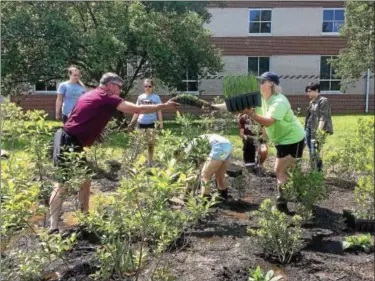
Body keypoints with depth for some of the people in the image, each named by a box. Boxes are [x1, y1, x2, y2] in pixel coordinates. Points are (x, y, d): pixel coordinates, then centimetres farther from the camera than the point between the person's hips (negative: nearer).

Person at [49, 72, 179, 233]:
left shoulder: (92, 95, 18)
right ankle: (53, 228, -11)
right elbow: (137, 109, -12)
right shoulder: (106, 98, -10)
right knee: (63, 184, -11)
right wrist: (164, 106, -5)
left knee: (85, 181, 14)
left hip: (72, 143, 10)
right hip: (68, 143, -10)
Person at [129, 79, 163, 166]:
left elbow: (159, 111, 0)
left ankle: (150, 162, 9)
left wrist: (161, 122, -9)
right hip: (141, 122, 3)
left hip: (151, 122, -3)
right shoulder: (140, 97, 8)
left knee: (151, 143, -1)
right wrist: (132, 122, 9)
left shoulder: (156, 97, 0)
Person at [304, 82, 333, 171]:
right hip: (308, 129, 9)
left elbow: (323, 118, -16)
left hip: (316, 131, -9)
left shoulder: (323, 101, -9)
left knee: (315, 153, -10)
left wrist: (319, 131, -23)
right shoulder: (312, 102, 16)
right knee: (311, 153, 12)